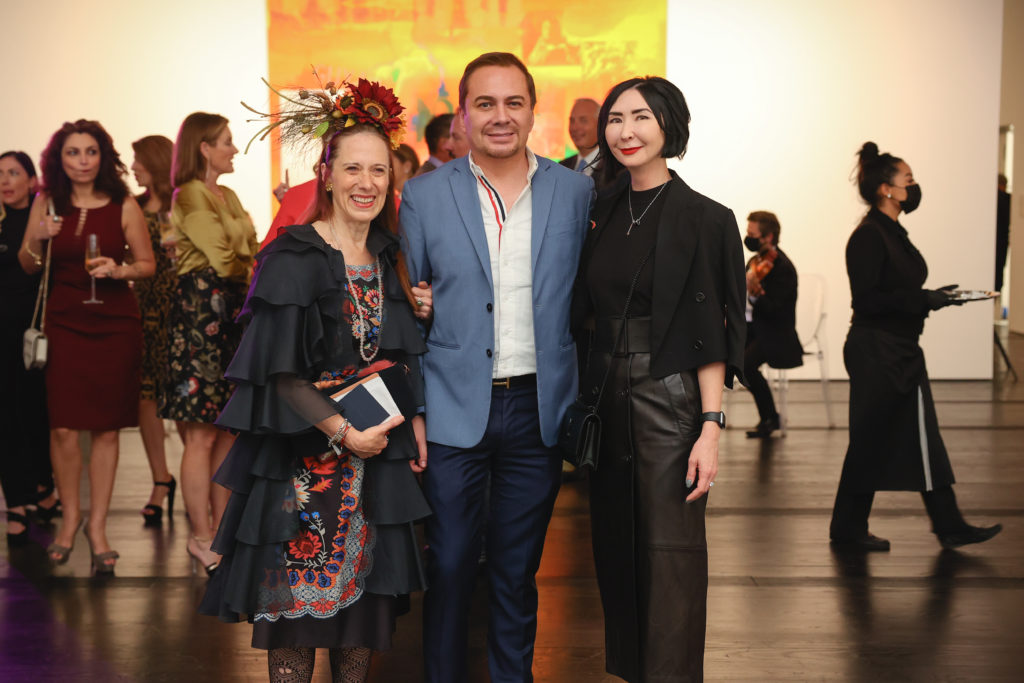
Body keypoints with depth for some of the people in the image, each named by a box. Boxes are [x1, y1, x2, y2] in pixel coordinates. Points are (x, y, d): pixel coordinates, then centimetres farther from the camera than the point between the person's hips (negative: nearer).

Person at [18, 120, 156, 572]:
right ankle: (70, 517, 19)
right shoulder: (46, 204, 3)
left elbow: (147, 263, 5)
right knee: (63, 427, -3)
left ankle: (97, 526, 15)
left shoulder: (123, 207, -2)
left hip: (115, 324, -1)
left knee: (106, 429, 3)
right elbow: (27, 266, 10)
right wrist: (37, 240, -10)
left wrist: (119, 269, -15)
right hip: (63, 323, 1)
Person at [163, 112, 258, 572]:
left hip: (234, 312, 8)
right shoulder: (190, 196, -6)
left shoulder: (228, 196, 20)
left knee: (229, 430, 8)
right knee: (201, 434, -5)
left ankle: (221, 527, 14)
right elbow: (222, 258, -12)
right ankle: (201, 536, 0)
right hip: (200, 312, -8)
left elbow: (245, 256, 19)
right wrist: (256, 265, 4)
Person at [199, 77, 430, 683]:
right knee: (299, 600, 0)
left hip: (376, 457, 6)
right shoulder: (294, 258, -11)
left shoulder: (386, 259, 9)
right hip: (306, 458, -6)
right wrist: (344, 432, -15)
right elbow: (280, 371, -14)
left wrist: (412, 419, 3)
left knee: (364, 592, 9)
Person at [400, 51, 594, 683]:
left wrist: (582, 404, 1)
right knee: (450, 565, 6)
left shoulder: (577, 191, 4)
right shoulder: (424, 195, 2)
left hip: (539, 410, 1)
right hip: (454, 410, -1)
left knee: (518, 570, 12)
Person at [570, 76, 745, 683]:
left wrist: (711, 428, -17)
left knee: (671, 553, -2)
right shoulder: (604, 212, 10)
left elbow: (712, 333, -11)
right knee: (615, 546, 13)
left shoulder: (704, 219, -8)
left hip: (671, 399, -6)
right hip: (606, 398, 6)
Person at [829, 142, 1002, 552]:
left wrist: (933, 296, 7)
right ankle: (847, 530, 13)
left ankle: (949, 526, 14)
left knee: (924, 441, 9)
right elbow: (867, 299, -21)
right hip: (875, 352, -9)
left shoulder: (894, 233, 14)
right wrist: (922, 299, -20)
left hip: (901, 352, 9)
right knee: (871, 442, 0)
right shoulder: (868, 236, -15)